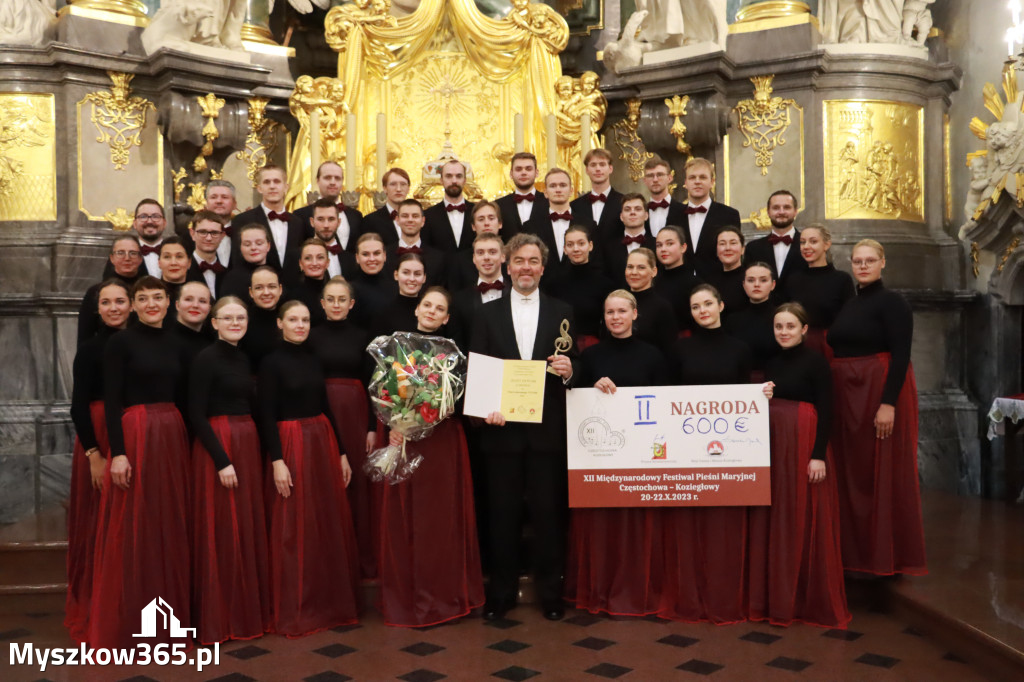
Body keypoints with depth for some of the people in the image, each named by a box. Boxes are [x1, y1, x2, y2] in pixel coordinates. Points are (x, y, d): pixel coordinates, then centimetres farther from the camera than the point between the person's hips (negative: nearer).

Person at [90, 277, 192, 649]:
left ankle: (169, 614, 22)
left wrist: (185, 442, 13)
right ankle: (125, 623, 11)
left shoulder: (175, 345, 13)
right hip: (134, 435, -6)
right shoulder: (120, 342, -4)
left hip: (173, 437, 6)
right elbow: (111, 400, -10)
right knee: (133, 528, -1)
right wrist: (118, 452, -17)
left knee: (170, 525, 10)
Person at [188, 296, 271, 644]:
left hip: (248, 445, 8)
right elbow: (196, 415, -15)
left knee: (249, 530, 12)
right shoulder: (206, 358, -10)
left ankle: (248, 610, 23)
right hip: (217, 447, -8)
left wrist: (254, 449, 9)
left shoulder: (243, 358, 13)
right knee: (222, 532, -2)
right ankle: (218, 619, 10)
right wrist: (222, 460, -20)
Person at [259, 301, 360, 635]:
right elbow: (267, 416, -11)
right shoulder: (272, 362, -7)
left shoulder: (313, 360, 11)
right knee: (294, 531, 0)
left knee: (331, 524, 10)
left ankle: (330, 602, 24)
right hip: (291, 445, -6)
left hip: (323, 442, 6)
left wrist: (341, 453, 11)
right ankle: (294, 611, 12)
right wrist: (277, 461, -18)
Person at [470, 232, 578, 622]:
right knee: (503, 513, 9)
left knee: (549, 511, 6)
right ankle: (501, 591, 23)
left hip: (547, 429, 0)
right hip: (502, 428, 0)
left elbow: (571, 366, 6)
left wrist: (568, 370, -16)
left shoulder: (562, 313, 7)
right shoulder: (488, 314, 7)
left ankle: (551, 591, 21)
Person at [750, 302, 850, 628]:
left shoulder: (816, 362, -7)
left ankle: (811, 600, 13)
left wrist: (818, 455, -17)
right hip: (772, 444, 7)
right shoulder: (772, 363, 12)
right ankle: (778, 597, 21)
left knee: (804, 519, 0)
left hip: (804, 443, -6)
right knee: (774, 520, 9)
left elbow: (825, 411, -12)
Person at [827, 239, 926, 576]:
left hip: (881, 392, -7)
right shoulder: (847, 304, 14)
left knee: (884, 473, -1)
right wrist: (834, 398, 9)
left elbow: (900, 355, -15)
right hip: (847, 395, 7)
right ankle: (858, 550, 21)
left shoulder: (892, 302, -6)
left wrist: (889, 403, -23)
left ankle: (890, 555, 10)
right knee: (851, 473, 10)